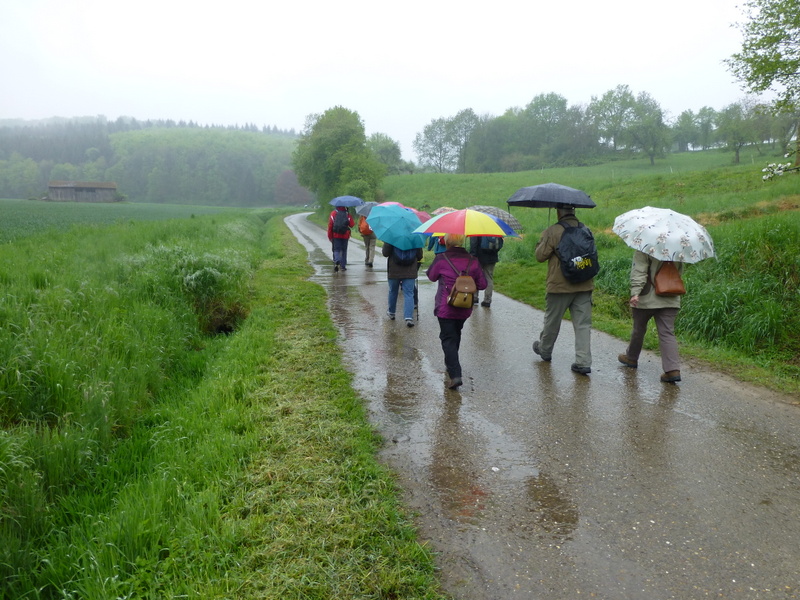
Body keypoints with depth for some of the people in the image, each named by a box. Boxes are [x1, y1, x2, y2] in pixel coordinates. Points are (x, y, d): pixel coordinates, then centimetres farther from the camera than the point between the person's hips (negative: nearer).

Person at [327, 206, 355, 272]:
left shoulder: (333, 213, -3)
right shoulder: (348, 214, -4)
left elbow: (330, 225, -5)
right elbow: (352, 225, -2)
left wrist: (330, 236, 1)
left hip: (336, 235, 0)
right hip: (345, 236, 1)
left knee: (336, 250, 4)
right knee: (344, 250, 12)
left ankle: (337, 261, -24)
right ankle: (343, 266, 13)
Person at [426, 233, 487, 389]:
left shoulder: (441, 259, -11)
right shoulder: (472, 261, -1)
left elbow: (431, 276, 5)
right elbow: (482, 284, 2)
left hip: (445, 308, -4)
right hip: (465, 309, 4)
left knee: (448, 339, -2)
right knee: (456, 335, 24)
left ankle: (455, 375, -14)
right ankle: (451, 363, 40)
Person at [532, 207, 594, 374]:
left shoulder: (553, 231, -14)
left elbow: (540, 256, -9)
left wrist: (541, 241, 7)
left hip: (560, 285, -4)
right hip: (584, 285, 4)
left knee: (552, 321, 15)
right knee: (583, 324, 4)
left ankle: (544, 349, 35)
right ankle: (583, 362, 1)